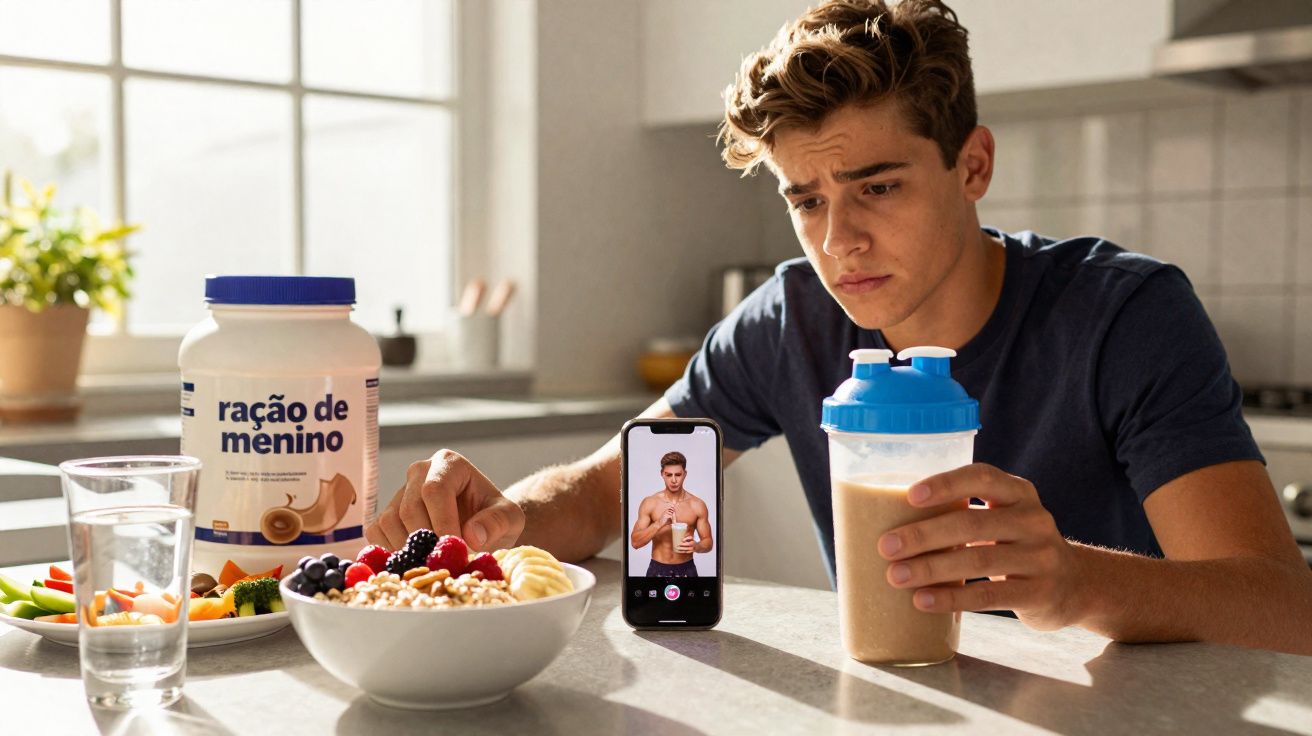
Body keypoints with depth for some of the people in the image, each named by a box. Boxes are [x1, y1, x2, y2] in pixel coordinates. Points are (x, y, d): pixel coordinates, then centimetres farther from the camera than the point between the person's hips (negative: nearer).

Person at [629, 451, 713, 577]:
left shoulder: (697, 505, -2)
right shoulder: (649, 503, -4)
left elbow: (708, 542, 4)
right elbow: (635, 542, -9)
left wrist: (696, 546, -19)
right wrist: (659, 523, -23)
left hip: (686, 570, 1)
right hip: (658, 570, 0)